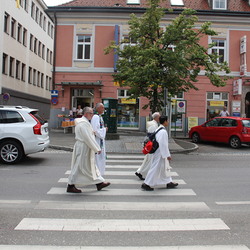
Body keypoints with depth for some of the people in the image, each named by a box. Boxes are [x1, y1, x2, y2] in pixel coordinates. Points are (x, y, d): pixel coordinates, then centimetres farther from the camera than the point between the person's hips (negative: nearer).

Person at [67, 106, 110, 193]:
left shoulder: (84, 122, 12)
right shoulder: (83, 123, -21)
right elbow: (88, 138, -23)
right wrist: (97, 149, -19)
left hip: (85, 148, 11)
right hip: (83, 148, -11)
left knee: (92, 166, 14)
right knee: (79, 167, -1)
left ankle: (99, 183, 21)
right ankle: (70, 186, 9)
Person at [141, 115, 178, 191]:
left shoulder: (158, 130, 8)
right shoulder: (163, 131, -22)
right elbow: (163, 144, -24)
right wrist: (167, 155, -19)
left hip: (158, 153, 10)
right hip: (160, 154, -10)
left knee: (164, 168, 18)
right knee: (155, 169, -1)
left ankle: (169, 182, 30)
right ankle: (146, 184, 6)